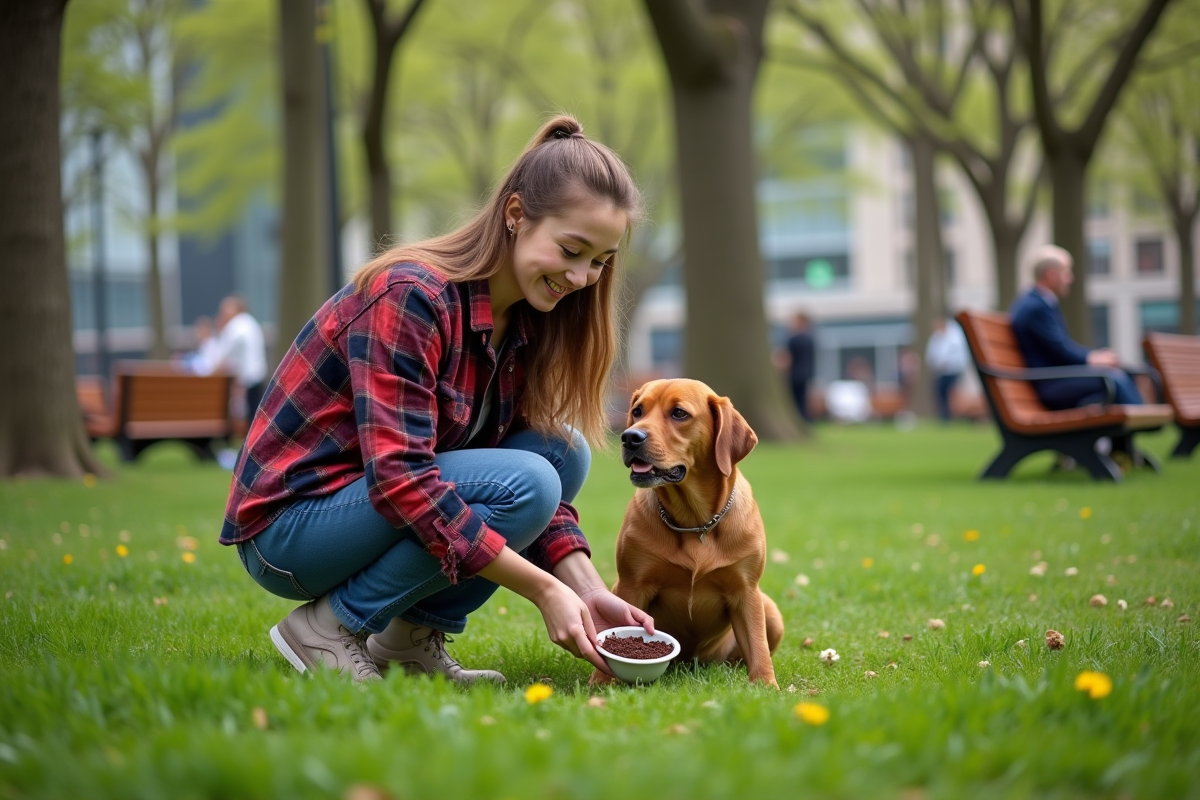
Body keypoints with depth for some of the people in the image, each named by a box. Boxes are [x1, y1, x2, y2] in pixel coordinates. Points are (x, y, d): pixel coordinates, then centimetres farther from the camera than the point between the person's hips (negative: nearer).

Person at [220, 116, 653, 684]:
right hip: (287, 528, -8)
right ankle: (329, 625, -11)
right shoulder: (411, 296, -23)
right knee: (526, 482, -25)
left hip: (378, 506, 8)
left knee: (565, 450, -5)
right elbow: (399, 479, -30)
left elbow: (541, 472, 4)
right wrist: (543, 589, -31)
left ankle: (416, 635, -1)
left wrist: (589, 592, -13)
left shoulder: (520, 322, 3)